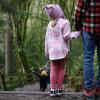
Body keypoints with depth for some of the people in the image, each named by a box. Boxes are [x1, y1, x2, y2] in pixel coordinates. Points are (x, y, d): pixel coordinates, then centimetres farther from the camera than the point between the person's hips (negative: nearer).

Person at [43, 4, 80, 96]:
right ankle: (59, 89, 7)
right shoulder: (64, 22, -8)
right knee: (61, 69, 5)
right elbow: (66, 36, -12)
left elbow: (47, 39, 10)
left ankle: (52, 89, 4)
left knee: (53, 70, 6)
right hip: (62, 50, -4)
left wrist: (47, 52, 15)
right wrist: (76, 34, 1)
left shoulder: (50, 24, 9)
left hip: (52, 50, 4)